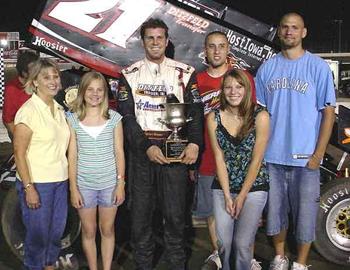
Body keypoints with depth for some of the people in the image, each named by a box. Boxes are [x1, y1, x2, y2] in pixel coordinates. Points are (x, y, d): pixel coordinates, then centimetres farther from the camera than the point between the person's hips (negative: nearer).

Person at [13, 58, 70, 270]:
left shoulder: (59, 109, 9)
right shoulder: (28, 111, -13)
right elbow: (19, 153, -15)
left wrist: (68, 177, 14)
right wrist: (28, 188, -19)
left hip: (60, 180, 7)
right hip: (37, 183, -7)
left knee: (57, 231, 17)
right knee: (38, 234, 4)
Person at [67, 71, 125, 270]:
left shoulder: (114, 118, -2)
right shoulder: (73, 119, -2)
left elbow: (119, 153, 1)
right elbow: (72, 156, -2)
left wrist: (121, 184, -3)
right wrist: (73, 188, -4)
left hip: (110, 183, 0)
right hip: (84, 184, 0)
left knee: (107, 230, 12)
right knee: (89, 231, 12)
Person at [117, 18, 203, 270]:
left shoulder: (185, 73, 6)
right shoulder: (130, 75, 6)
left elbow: (195, 111, 1)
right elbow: (126, 117, -1)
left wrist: (194, 143, -16)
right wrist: (147, 147, -13)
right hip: (141, 150, 1)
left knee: (175, 212, 4)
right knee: (141, 211, 7)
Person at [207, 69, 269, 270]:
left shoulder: (260, 116, -10)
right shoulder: (214, 118, -2)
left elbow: (256, 160, -9)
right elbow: (219, 158, -2)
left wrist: (241, 196, -7)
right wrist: (227, 196, -6)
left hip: (253, 187, -2)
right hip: (223, 187, 2)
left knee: (243, 244, -2)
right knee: (223, 242, 0)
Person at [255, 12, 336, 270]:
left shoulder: (318, 67, -1)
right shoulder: (267, 68, 8)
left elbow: (328, 111, -3)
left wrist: (318, 154, -9)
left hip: (305, 157, -3)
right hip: (271, 156, 3)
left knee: (305, 214, 5)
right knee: (275, 211, 13)